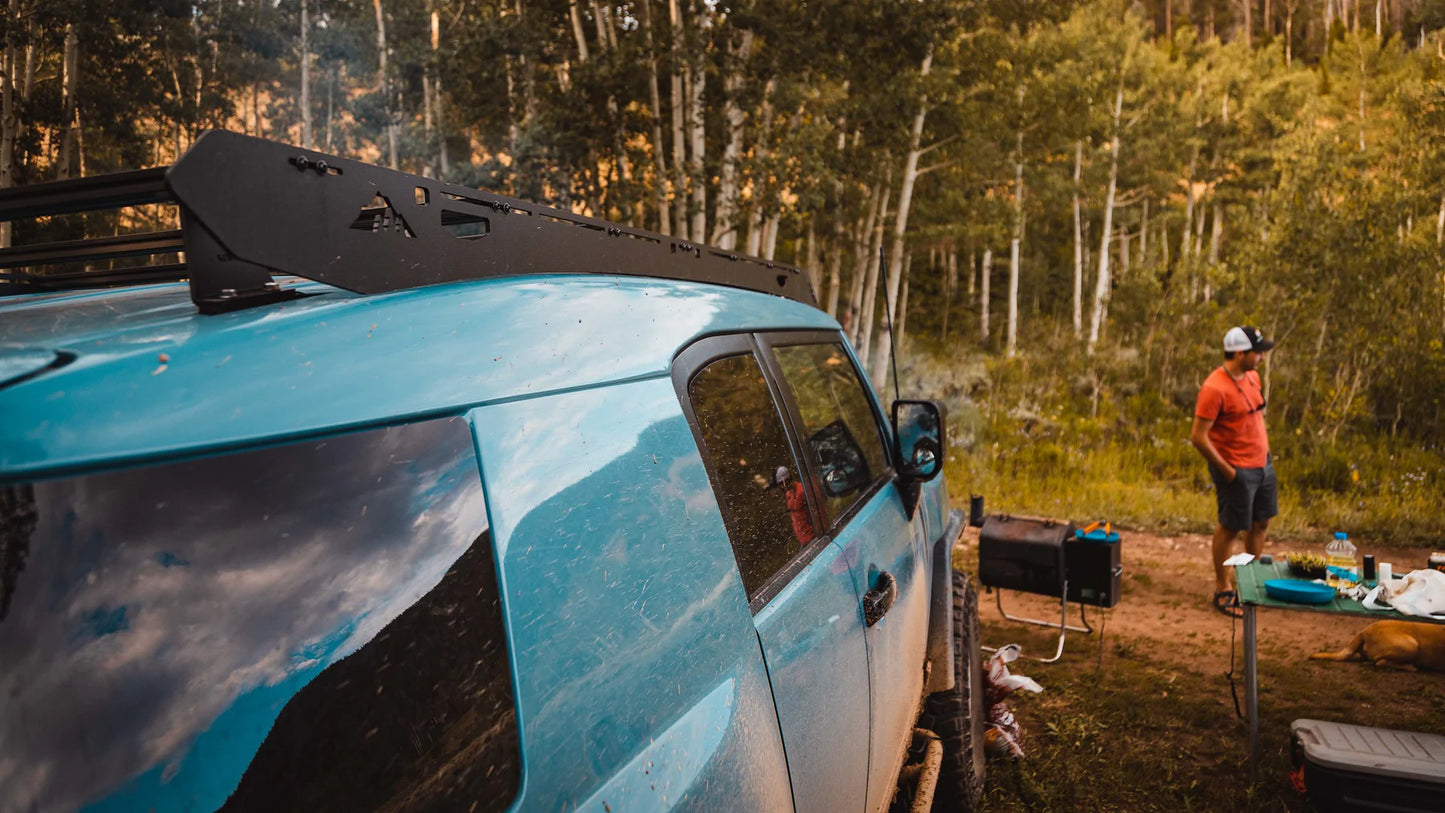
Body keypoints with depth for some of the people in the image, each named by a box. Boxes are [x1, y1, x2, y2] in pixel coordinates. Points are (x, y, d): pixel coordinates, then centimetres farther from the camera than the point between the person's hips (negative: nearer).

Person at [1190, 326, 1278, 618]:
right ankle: (1222, 590, 17)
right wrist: (1226, 471, -17)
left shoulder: (1252, 377, 5)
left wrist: (1265, 450, 14)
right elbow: (1198, 437, -22)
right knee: (1230, 528, 3)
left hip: (1263, 464, 8)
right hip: (1237, 470, -8)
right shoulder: (1215, 388, -22)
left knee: (1261, 522, 16)